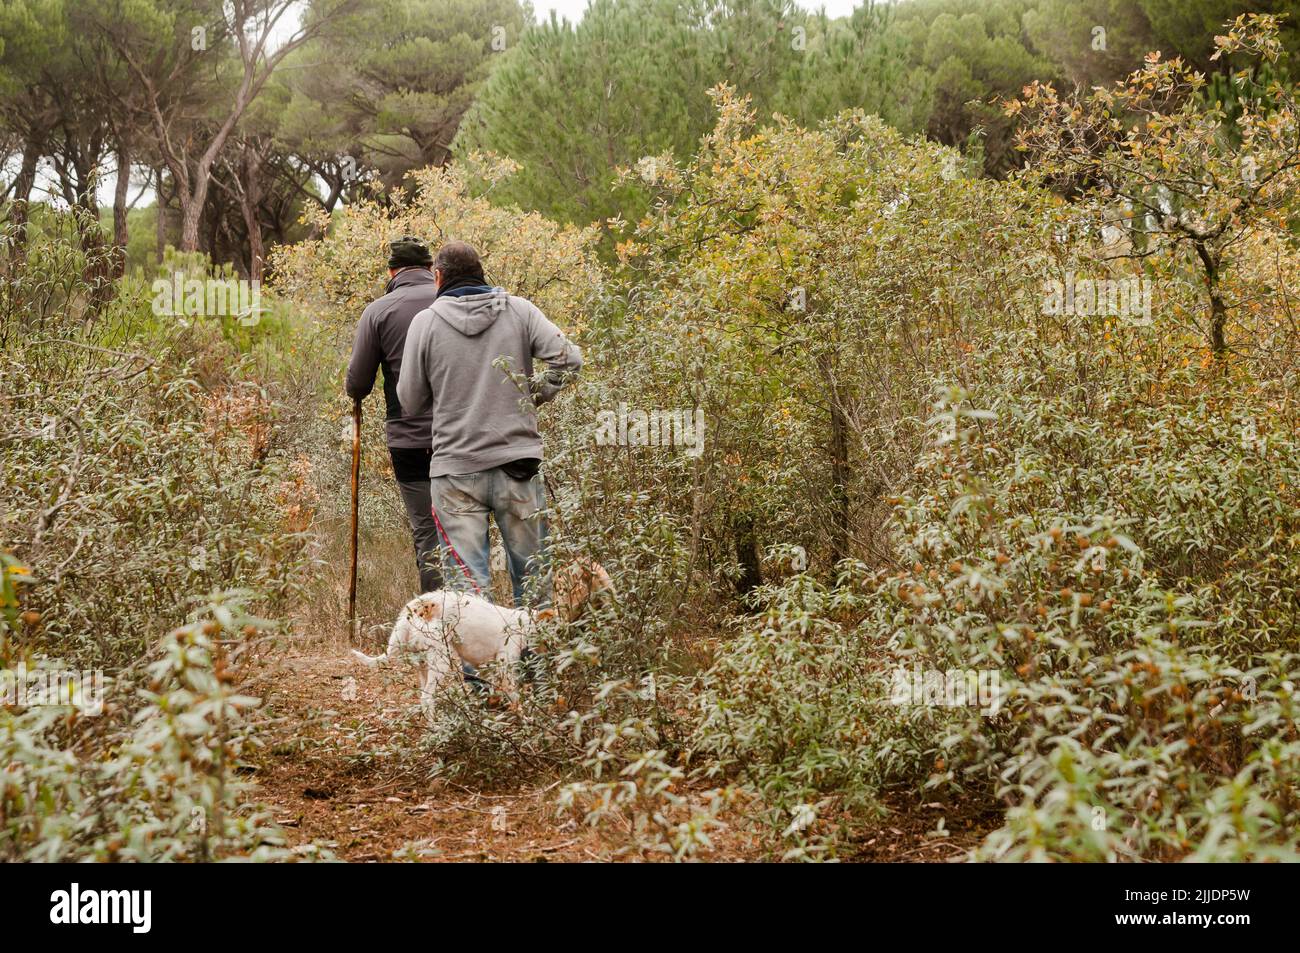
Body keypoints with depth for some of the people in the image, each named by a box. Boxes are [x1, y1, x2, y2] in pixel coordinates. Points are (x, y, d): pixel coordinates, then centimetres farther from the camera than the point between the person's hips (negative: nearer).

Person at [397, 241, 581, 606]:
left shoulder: (426, 320, 0)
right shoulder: (519, 310, 3)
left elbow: (410, 401, 4)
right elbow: (569, 359, -6)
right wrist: (533, 394, 7)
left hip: (455, 470, -1)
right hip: (518, 463, 1)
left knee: (465, 585, 1)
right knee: (532, 576, 14)